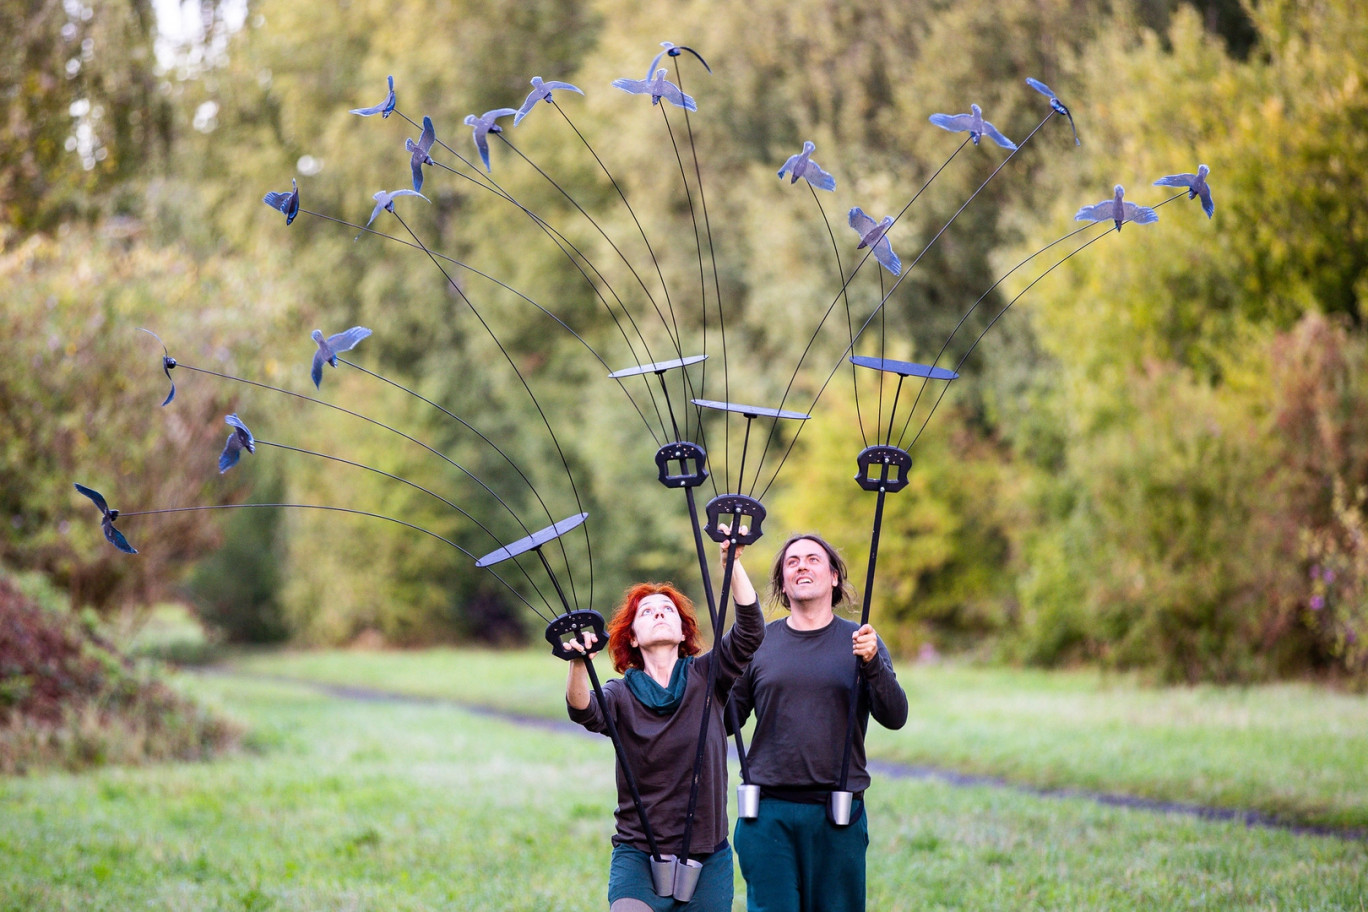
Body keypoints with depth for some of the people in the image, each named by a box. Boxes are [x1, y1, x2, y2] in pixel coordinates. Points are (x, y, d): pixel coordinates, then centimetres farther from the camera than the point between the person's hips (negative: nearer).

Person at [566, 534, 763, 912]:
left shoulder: (705, 678, 6)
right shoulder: (621, 694, 3)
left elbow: (750, 632, -8)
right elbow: (584, 711, -19)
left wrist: (733, 564, -16)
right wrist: (579, 664, -39)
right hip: (638, 852, -2)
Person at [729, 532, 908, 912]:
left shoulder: (860, 642, 6)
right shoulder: (759, 642, 8)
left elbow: (894, 717, -5)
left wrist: (873, 664, -20)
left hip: (837, 815, 0)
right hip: (768, 813, 0)